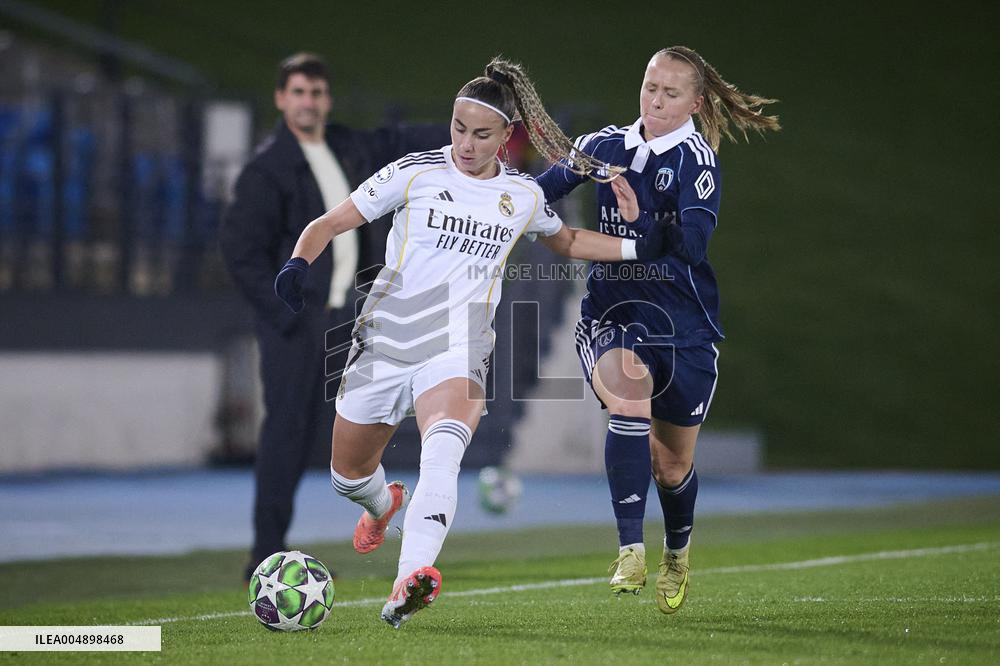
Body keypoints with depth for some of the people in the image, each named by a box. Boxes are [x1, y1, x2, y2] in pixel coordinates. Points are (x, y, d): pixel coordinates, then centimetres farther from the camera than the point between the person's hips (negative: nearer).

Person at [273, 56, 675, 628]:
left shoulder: (524, 196, 9)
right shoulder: (415, 173, 0)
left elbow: (566, 240, 30)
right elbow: (331, 223, 2)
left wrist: (637, 248, 16)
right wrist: (300, 263, -18)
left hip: (458, 350, -1)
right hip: (385, 340, 1)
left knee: (445, 444, -33)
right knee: (348, 474, 14)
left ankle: (411, 581, -52)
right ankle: (384, 505, 54)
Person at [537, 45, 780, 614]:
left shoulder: (697, 158, -8)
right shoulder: (604, 146, 4)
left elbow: (693, 245, -21)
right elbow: (549, 186, 18)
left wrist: (640, 221, -35)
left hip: (683, 326, -1)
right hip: (612, 315, 1)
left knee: (673, 465, 9)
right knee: (630, 392, -32)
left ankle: (678, 552, 44)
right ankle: (631, 552, -29)